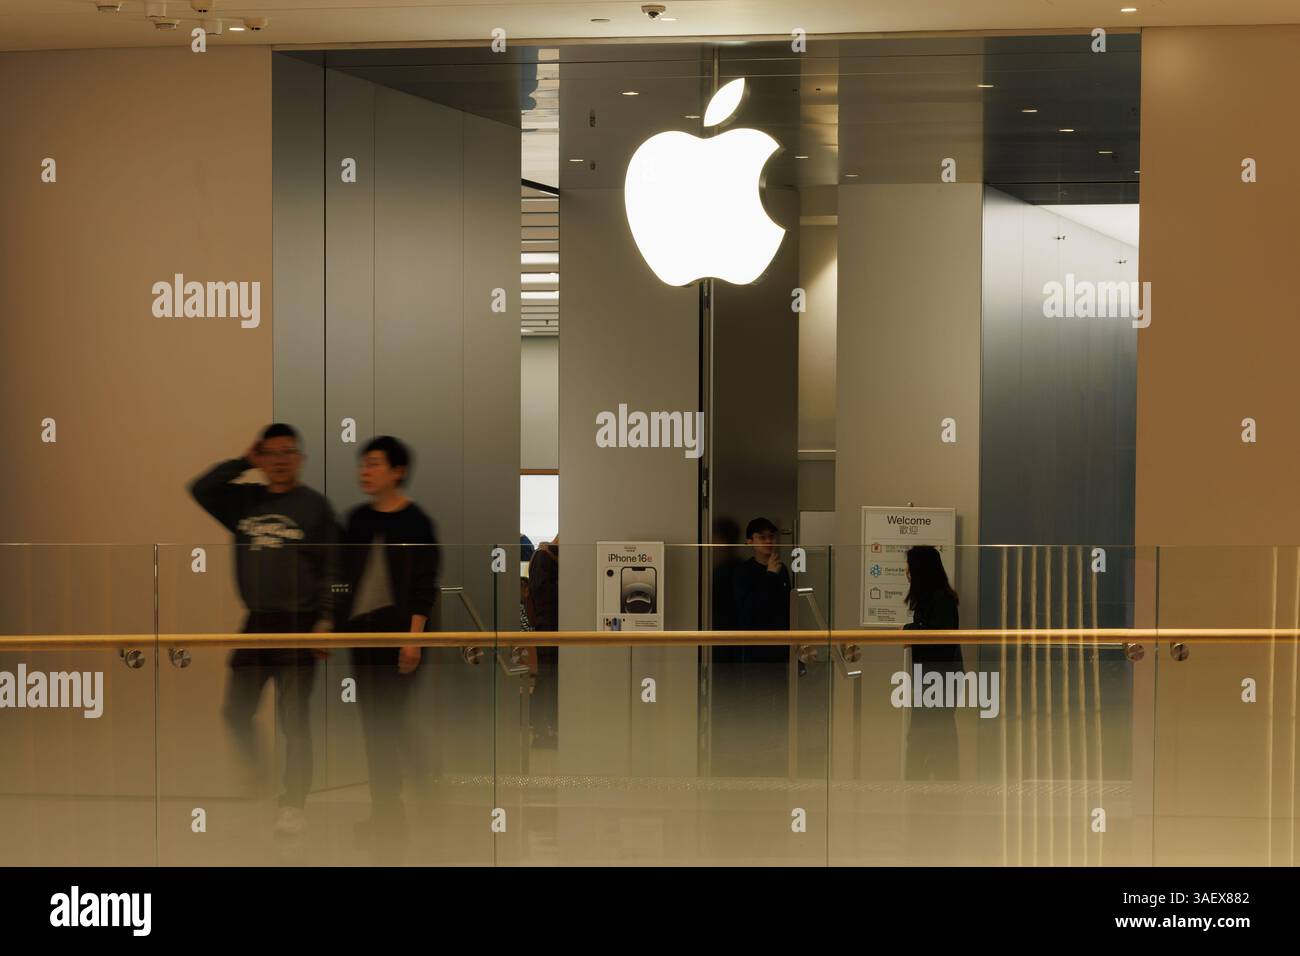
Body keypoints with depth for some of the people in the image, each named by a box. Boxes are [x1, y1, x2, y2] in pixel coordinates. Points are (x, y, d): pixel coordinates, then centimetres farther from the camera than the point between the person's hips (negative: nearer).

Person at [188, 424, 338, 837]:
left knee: (294, 719, -3)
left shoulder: (315, 505, -1)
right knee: (235, 712, 5)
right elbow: (200, 489, 1)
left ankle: (293, 804, 1)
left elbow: (330, 569, -3)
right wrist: (243, 462, 0)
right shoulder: (244, 500, 11)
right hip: (253, 624, 5)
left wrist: (326, 619, -10)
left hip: (297, 625, -5)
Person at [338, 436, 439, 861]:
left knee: (387, 718, -10)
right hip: (360, 626, 6)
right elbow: (346, 574, 16)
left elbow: (425, 585, -9)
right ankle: (383, 810, 14)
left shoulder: (415, 521, -6)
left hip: (396, 627, -6)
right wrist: (334, 622, 13)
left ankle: (391, 817, -8)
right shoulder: (358, 518, 10)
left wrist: (414, 635, -17)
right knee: (372, 719, 7)